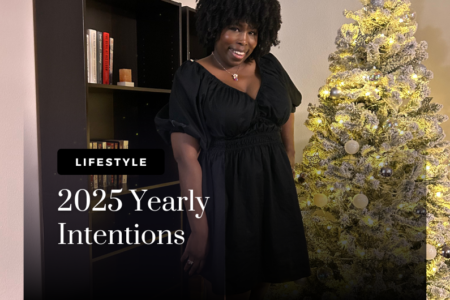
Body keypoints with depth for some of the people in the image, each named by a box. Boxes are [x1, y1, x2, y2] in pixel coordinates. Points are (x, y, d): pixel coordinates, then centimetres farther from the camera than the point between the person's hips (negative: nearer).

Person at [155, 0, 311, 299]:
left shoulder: (270, 67, 2)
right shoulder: (192, 79, -12)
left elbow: (287, 137, 12)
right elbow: (187, 157, -16)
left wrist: (289, 180, 11)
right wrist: (200, 227, -18)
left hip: (274, 187, 5)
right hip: (226, 191, -4)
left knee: (266, 276, 19)